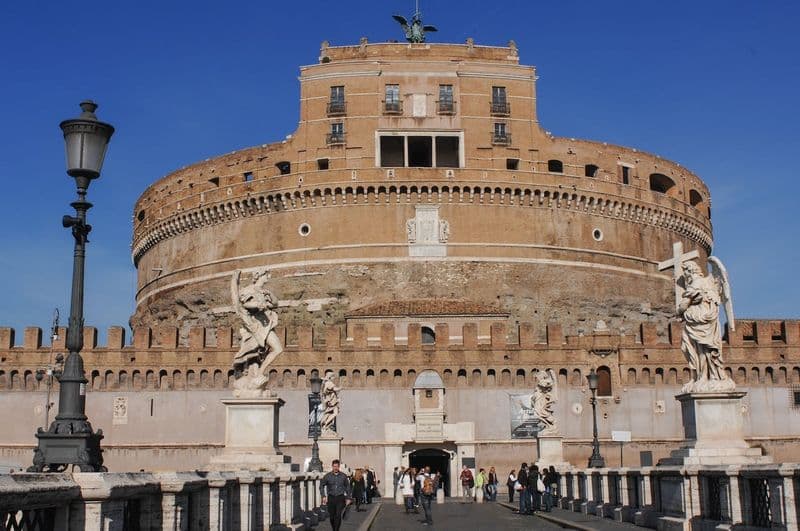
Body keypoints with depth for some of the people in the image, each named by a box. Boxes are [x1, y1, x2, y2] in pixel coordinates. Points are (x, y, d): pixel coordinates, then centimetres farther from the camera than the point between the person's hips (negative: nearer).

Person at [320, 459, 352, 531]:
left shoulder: (343, 476, 0)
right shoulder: (327, 476, -2)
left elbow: (347, 487, 8)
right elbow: (321, 486, 6)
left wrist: (348, 498, 6)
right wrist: (323, 496, -3)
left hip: (340, 498, -1)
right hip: (331, 498, 1)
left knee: (338, 515, -12)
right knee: (332, 516, 8)